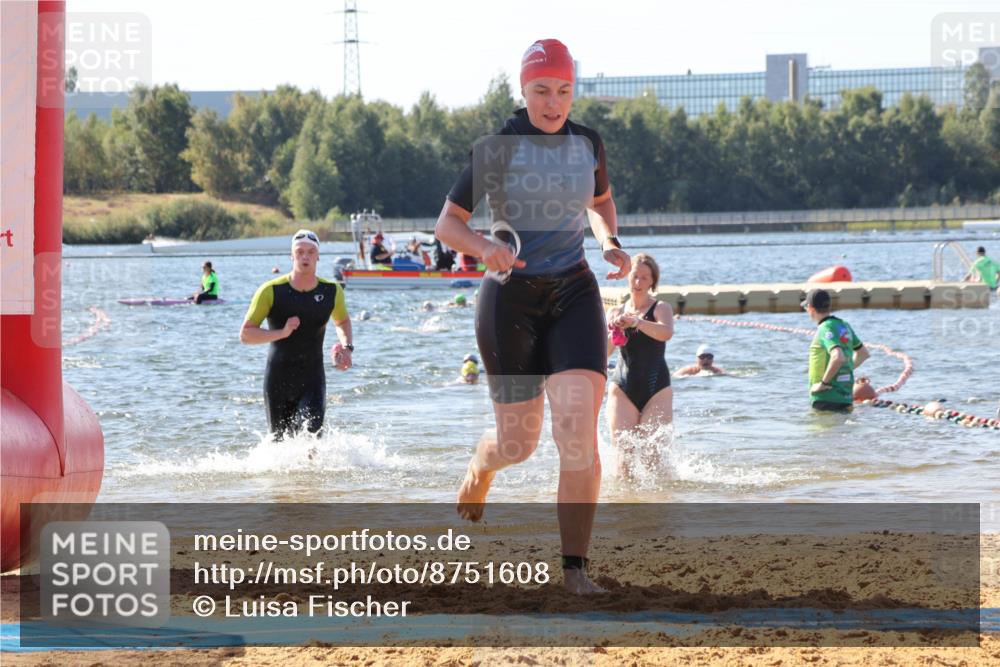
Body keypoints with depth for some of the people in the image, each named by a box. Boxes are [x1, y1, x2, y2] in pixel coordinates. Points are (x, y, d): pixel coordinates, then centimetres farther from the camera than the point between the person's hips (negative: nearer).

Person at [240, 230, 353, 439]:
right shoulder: (271, 291, -10)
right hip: (278, 380, 0)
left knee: (311, 431, -23)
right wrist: (282, 333, -23)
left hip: (313, 380, 1)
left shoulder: (332, 292, -1)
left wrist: (347, 347, 1)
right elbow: (245, 335, -9)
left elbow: (342, 322, 20)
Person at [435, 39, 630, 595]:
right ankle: (482, 464, 46)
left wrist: (612, 245, 4)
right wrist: (483, 248, -28)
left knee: (579, 433, -15)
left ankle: (576, 567, -11)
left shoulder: (588, 144, 4)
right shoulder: (497, 148, -8)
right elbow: (448, 224, -7)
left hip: (574, 296, 2)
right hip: (510, 299, -2)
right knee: (520, 442, 7)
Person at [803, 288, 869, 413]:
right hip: (846, 397, 9)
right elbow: (863, 353, 25)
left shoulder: (826, 329, -15)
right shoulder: (844, 326, 13)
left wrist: (823, 382, -21)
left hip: (826, 399, -9)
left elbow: (838, 357, -31)